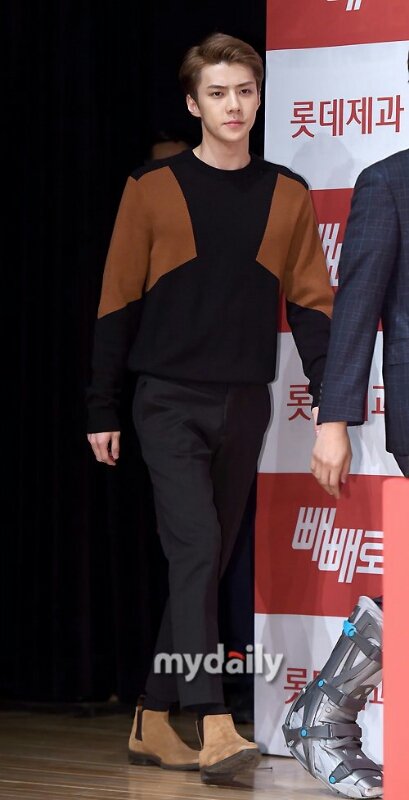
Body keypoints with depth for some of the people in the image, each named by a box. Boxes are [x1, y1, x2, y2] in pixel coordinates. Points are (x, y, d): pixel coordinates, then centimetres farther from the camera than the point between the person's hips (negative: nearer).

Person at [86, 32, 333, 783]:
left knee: (209, 563, 7)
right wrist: (101, 410, 0)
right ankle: (214, 728, -21)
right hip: (170, 401, -3)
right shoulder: (153, 190, 0)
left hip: (246, 405, 4)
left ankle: (152, 722, 18)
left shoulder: (288, 197, 7)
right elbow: (118, 302, 2)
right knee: (195, 551, -15)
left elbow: (310, 305, 6)